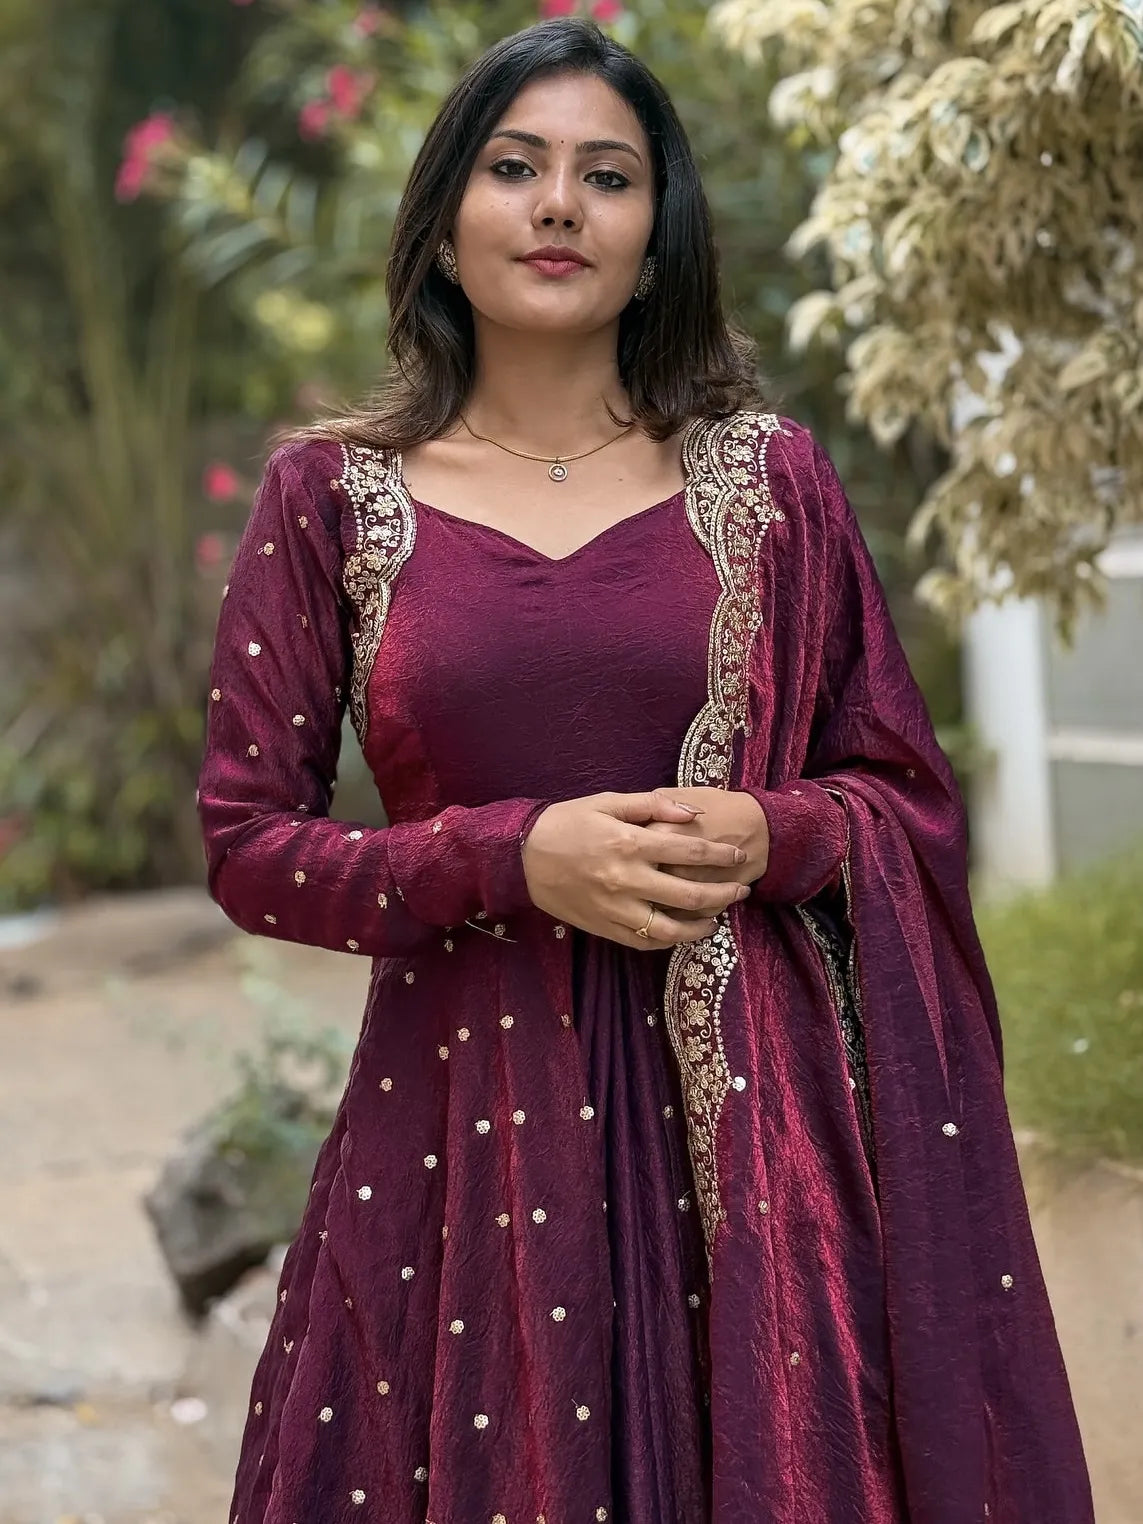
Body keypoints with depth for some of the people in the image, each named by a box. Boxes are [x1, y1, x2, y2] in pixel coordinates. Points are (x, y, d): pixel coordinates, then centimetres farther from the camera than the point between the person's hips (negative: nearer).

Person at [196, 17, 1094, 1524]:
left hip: (747, 1107, 1)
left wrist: (766, 838, -12)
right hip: (466, 1109, 0)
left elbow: (912, 799, 10)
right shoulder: (329, 495, 3)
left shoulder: (769, 478, 5)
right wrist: (513, 859, -13)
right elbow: (248, 842, 1)